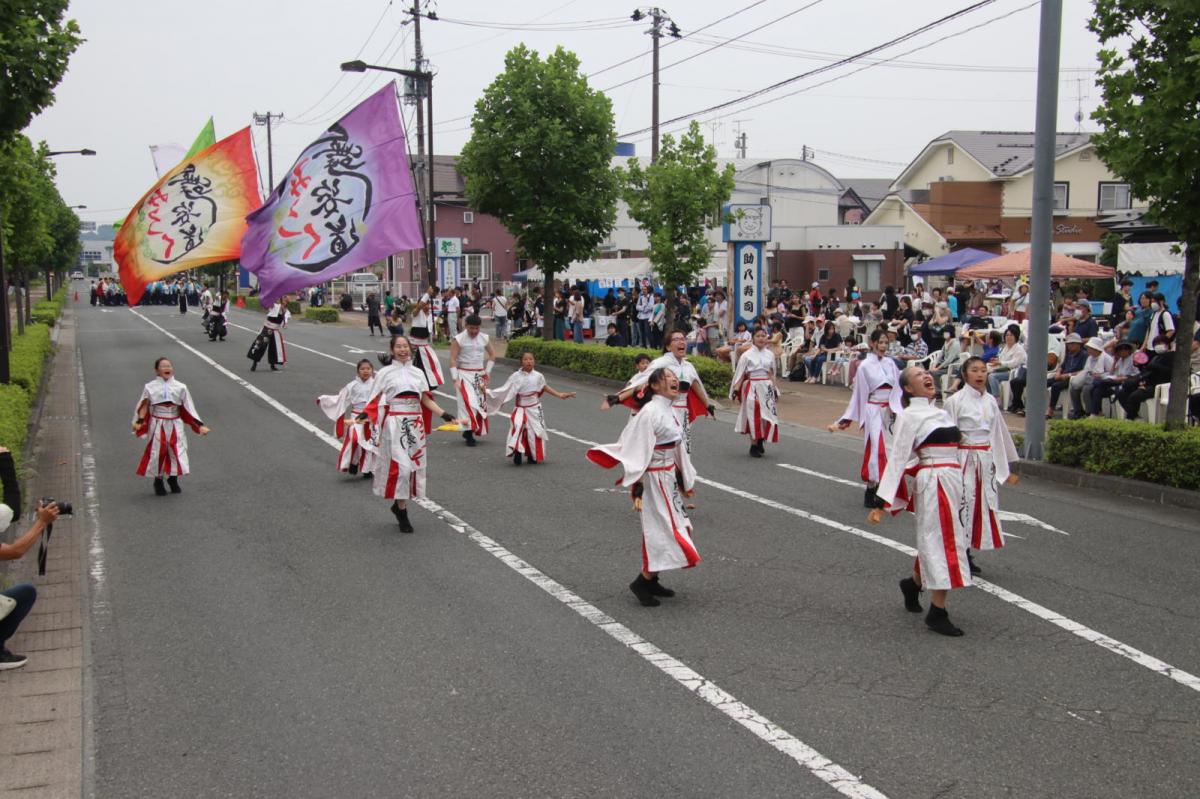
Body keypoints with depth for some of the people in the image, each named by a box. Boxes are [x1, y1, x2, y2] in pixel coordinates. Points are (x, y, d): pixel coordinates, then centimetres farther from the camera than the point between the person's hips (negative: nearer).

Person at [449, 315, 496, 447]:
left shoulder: (484, 338, 5)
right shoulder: (458, 339, -9)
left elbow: (492, 354, 17)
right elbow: (453, 359, -10)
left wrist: (487, 371, 8)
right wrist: (455, 379, -16)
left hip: (479, 375, 5)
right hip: (464, 374, -5)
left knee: (481, 403, 4)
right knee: (468, 402, -16)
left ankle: (478, 429, 15)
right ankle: (468, 432, -13)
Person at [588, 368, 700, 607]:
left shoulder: (669, 411, 9)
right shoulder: (649, 412, -19)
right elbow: (638, 452, -21)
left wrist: (683, 480, 22)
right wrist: (637, 490, -23)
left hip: (668, 480, 9)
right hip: (654, 481, -9)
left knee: (665, 531, 14)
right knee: (664, 532, -6)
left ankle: (651, 580, 25)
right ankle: (641, 583, 7)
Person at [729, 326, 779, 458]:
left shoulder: (770, 355, 7)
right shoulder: (747, 355, -4)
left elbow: (772, 374, 15)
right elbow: (740, 374, -4)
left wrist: (774, 389, 12)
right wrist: (736, 389, -11)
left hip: (766, 388, 4)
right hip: (752, 387, -4)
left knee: (767, 416, 2)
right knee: (754, 417, -3)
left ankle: (761, 440, 23)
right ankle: (754, 445, 7)